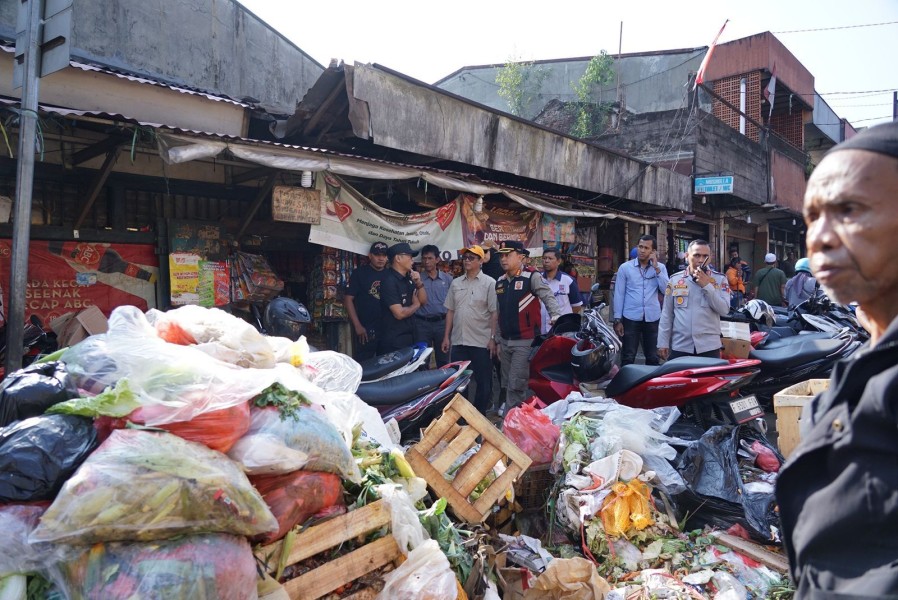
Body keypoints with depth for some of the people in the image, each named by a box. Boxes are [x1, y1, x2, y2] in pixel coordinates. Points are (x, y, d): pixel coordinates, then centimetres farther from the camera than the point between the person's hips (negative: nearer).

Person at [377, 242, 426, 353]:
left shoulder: (408, 278, 7)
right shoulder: (389, 281, -18)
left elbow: (423, 301, 11)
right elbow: (399, 313, -23)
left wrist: (418, 284, -6)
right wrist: (416, 305, -4)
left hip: (409, 337, 9)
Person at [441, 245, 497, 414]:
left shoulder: (489, 283, -4)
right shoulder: (456, 283, 9)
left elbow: (494, 313, -7)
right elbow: (450, 311, 12)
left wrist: (493, 338, -12)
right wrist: (446, 336, 8)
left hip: (481, 342, -4)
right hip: (458, 341, 4)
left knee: (483, 381, 4)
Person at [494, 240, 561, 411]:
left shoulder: (532, 277, -8)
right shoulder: (500, 281, 13)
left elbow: (548, 298, -16)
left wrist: (555, 316, -35)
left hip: (525, 341, -7)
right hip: (505, 341, 7)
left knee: (516, 385, -8)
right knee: (507, 385, 14)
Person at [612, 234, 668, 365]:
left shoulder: (660, 267, 6)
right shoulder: (625, 267, 1)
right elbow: (619, 294, 0)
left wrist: (656, 268, -10)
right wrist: (617, 320, -4)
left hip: (653, 318, 2)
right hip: (631, 318, -2)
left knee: (653, 358, 11)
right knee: (628, 358, 2)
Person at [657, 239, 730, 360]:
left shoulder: (719, 279, 3)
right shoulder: (675, 280, 5)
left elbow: (724, 310, -7)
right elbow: (667, 314, 7)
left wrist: (706, 285, -14)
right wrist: (663, 342, 4)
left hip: (709, 347, -1)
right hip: (679, 347, 1)